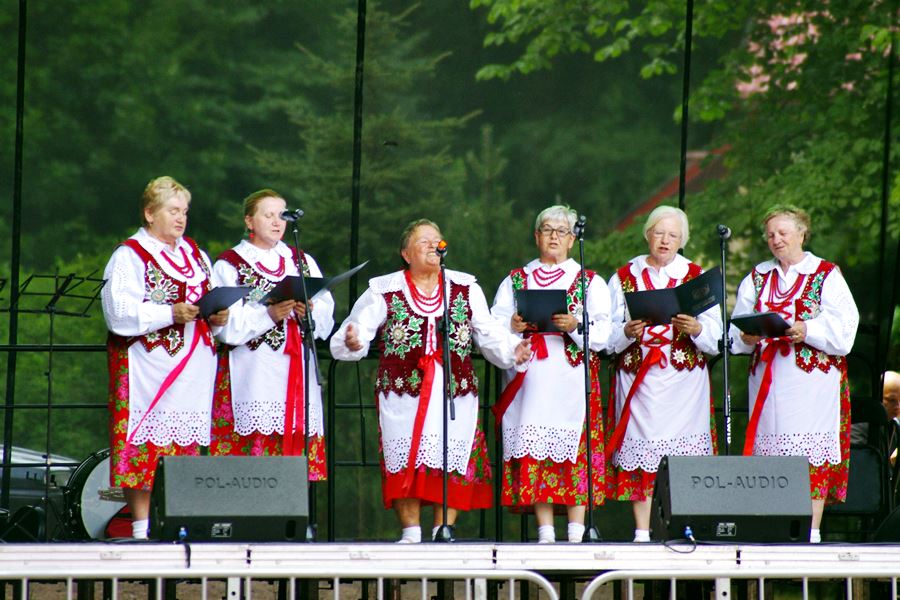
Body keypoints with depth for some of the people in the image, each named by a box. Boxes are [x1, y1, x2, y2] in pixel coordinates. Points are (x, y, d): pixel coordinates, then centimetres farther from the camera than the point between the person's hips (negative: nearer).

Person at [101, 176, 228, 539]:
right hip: (149, 364, -6)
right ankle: (142, 528, -8)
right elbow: (119, 312, -13)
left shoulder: (194, 254, 19)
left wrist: (218, 317, -2)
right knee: (146, 444, -9)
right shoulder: (129, 256, -2)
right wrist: (170, 314, -22)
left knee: (186, 445, 3)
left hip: (193, 368, 6)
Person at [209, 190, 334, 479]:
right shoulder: (229, 265, 6)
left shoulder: (303, 262, 20)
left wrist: (310, 312, -10)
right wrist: (268, 315, -19)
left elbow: (327, 319, 11)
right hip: (252, 377, -4)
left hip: (297, 375, 4)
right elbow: (226, 326, -7)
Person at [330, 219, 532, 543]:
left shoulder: (466, 289, 14)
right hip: (403, 393, -2)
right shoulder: (384, 291, 6)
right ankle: (411, 533, 1)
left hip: (456, 393, 2)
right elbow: (358, 329, -2)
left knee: (453, 462, -3)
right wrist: (352, 343, -24)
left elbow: (490, 334, 12)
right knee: (406, 461, -6)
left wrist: (513, 350, -6)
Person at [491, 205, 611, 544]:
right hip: (531, 377, 2)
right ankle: (545, 532, -4)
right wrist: (513, 327, -12)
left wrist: (575, 326, -17)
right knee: (534, 452, -6)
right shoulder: (516, 280, 18)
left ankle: (576, 533, -8)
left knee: (575, 451, -8)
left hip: (573, 377, -1)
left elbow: (603, 334, 1)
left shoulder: (590, 282, 13)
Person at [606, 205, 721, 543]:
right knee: (640, 453, -5)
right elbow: (608, 334, 5)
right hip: (638, 378, 1)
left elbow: (716, 335, 1)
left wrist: (696, 328, -19)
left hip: (684, 379, 0)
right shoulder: (624, 277, 12)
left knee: (685, 456, -8)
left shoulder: (697, 276, 11)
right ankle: (641, 533, -3)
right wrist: (627, 332, -16)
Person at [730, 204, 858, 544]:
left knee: (811, 454, -9)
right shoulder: (757, 278, 17)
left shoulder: (827, 276, 5)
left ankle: (812, 533, -9)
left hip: (812, 379, -4)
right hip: (768, 379, 4)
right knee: (771, 457, -1)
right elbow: (737, 330, 13)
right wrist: (746, 338, -9)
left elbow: (843, 328, -5)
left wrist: (808, 331, -20)